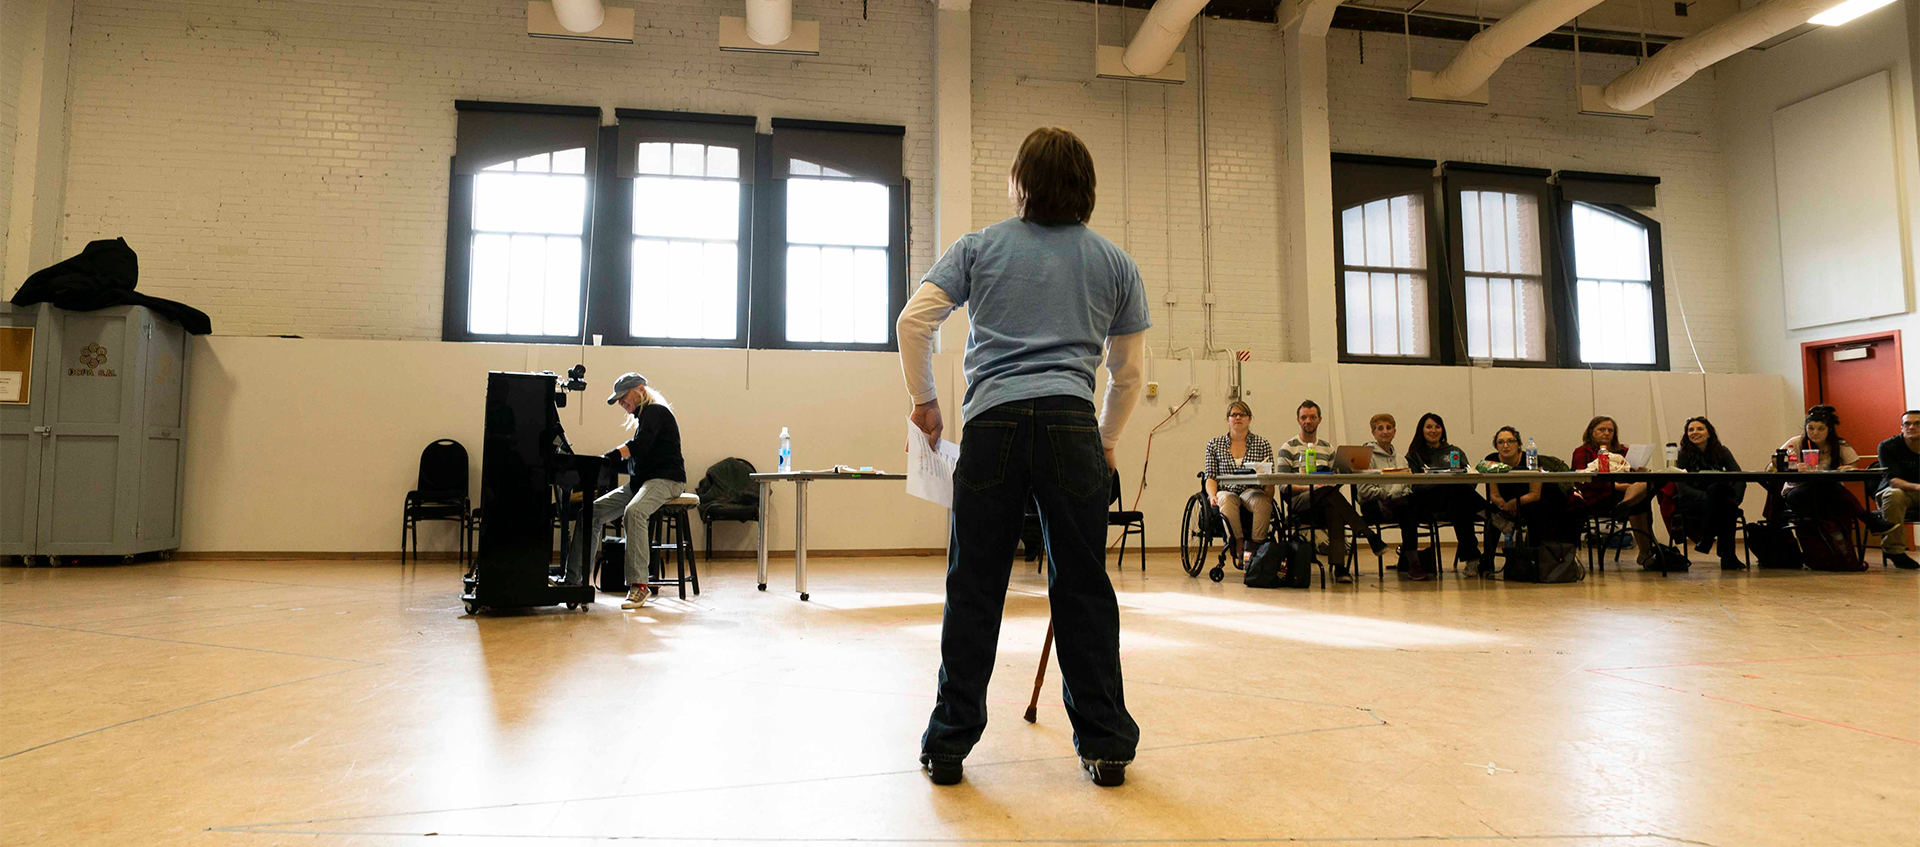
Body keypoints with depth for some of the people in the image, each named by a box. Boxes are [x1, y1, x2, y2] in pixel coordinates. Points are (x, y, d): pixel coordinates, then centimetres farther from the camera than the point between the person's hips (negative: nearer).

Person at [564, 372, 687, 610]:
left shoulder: (656, 411, -5)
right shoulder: (644, 417, 23)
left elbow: (639, 446, -23)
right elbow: (632, 463, 20)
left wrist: (606, 458, -30)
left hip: (666, 479, -10)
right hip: (640, 482, 10)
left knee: (633, 511, -37)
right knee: (592, 512, -4)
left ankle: (638, 584, -36)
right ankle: (574, 580, -6)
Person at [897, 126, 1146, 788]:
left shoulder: (980, 247, 14)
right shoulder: (1115, 262, 18)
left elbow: (913, 322, 4)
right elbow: (1129, 373, 17)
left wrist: (924, 399, 17)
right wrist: (1105, 442, 29)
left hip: (993, 423, -1)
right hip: (1072, 425, 1)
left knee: (974, 589, 5)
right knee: (1083, 588, 7)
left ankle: (948, 746, 14)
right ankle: (1105, 745, 15)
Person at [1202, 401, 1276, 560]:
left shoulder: (1262, 444, 12)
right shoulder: (1214, 445, 13)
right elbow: (1211, 477, 7)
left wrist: (1268, 498, -12)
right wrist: (1213, 496, -13)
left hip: (1252, 492, 0)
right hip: (1225, 492, 0)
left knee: (1262, 502, -35)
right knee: (1227, 500, -36)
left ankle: (1255, 546, -32)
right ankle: (1239, 547, -34)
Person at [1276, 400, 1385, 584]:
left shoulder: (1328, 448, 22)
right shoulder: (1288, 448, 7)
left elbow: (1334, 479, 19)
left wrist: (1334, 482, -6)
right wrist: (1310, 487, -18)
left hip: (1327, 505, 3)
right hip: (1298, 502, -3)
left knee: (1333, 510, -35)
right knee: (1329, 492, -36)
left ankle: (1339, 566, -44)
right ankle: (1369, 534, -36)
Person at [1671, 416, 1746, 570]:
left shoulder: (1721, 451, 5)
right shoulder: (1683, 455, -2)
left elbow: (1739, 478, -5)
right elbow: (1682, 488, -10)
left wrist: (1734, 499, -23)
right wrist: (1709, 498, -25)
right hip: (1690, 502, -2)